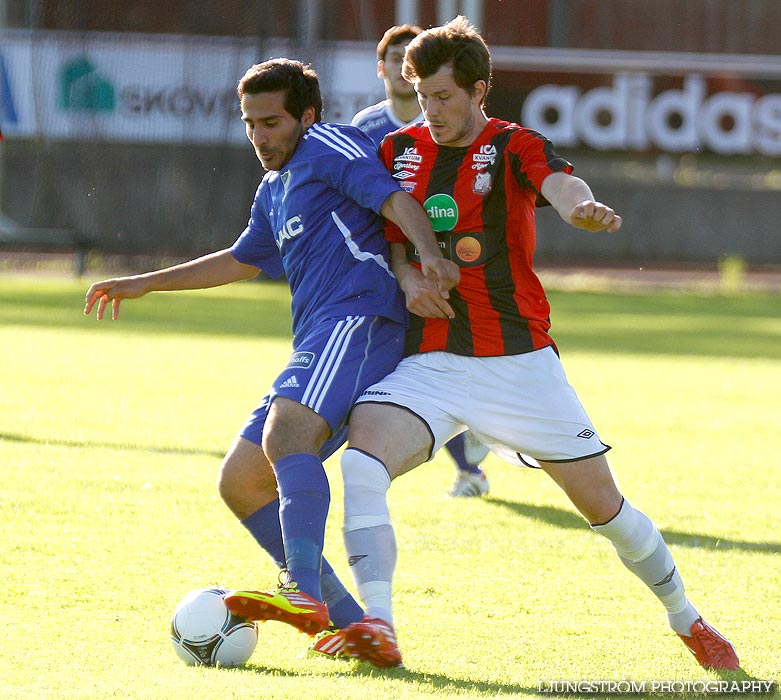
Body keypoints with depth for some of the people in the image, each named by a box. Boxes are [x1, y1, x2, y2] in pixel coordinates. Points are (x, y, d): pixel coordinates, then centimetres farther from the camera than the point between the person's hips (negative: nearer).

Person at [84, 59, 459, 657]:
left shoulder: (326, 147, 2)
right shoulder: (274, 191, 29)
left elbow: (393, 198, -14)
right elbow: (241, 261, 46)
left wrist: (429, 252, -34)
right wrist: (144, 285, 48)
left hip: (359, 318, -10)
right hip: (316, 344, 10)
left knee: (286, 431, -33)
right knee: (239, 481, 5)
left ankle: (305, 592, -51)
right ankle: (348, 622, -2)